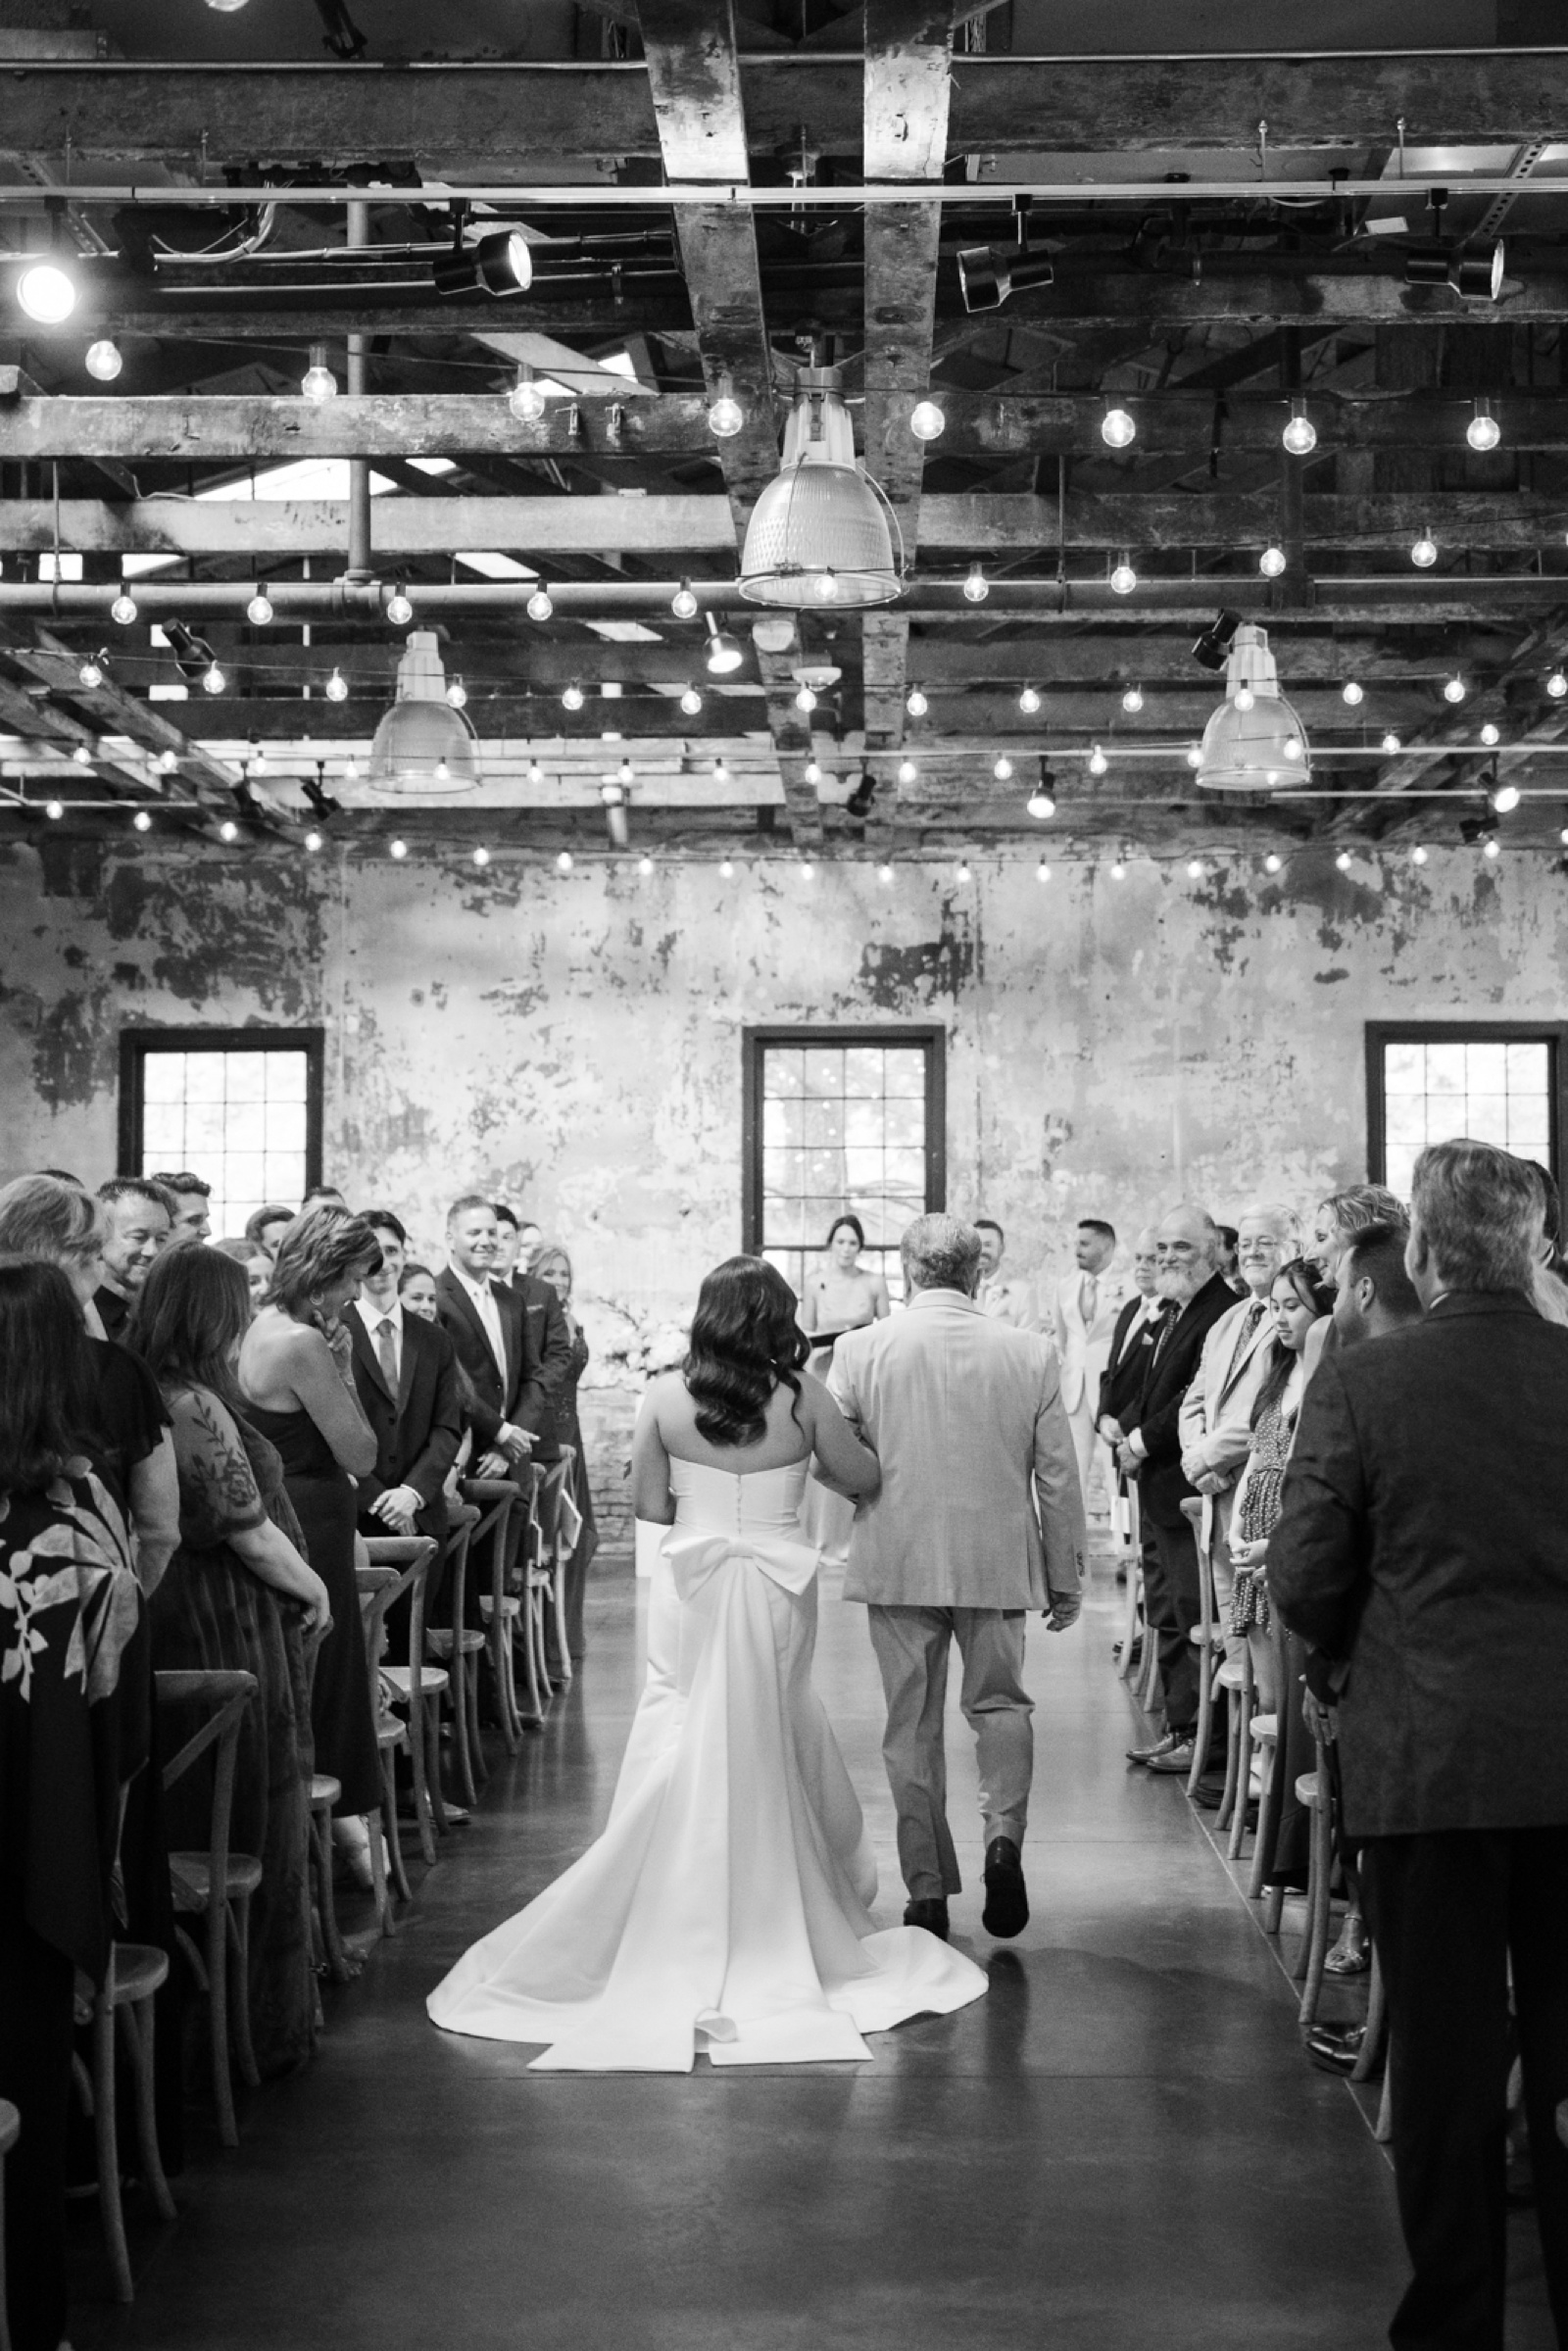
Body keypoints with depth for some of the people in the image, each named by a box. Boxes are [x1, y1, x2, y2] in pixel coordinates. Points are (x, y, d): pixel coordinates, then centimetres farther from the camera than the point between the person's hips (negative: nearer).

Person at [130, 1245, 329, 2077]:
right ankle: (259, 2029, 17)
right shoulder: (196, 1405, -20)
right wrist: (314, 1588, -3)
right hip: (230, 1636, -9)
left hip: (176, 1631, 9)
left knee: (187, 1827, 17)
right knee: (251, 1830, 4)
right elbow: (251, 1535, -20)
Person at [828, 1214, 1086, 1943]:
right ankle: (1003, 1834, -4)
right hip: (998, 1562, 1)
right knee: (999, 1702, 19)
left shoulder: (860, 1350, -7)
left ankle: (928, 1890, 15)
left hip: (898, 1562, -1)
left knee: (913, 1725, 10)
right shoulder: (1030, 1353, -3)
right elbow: (1058, 1478, 1)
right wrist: (1066, 1578, 11)